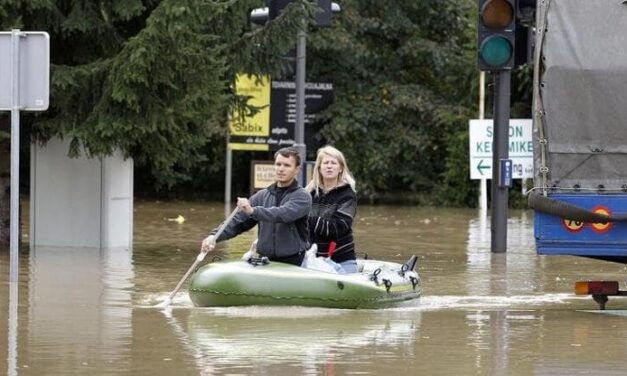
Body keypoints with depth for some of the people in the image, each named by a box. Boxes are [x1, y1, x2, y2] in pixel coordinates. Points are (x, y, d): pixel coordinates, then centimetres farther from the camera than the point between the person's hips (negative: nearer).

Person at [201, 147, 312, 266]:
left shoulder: (302, 197, -4)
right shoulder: (262, 196, 12)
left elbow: (284, 214, -24)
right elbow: (238, 221, 7)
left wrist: (253, 211, -37)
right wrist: (215, 236, -11)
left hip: (295, 264, -5)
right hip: (266, 261, 5)